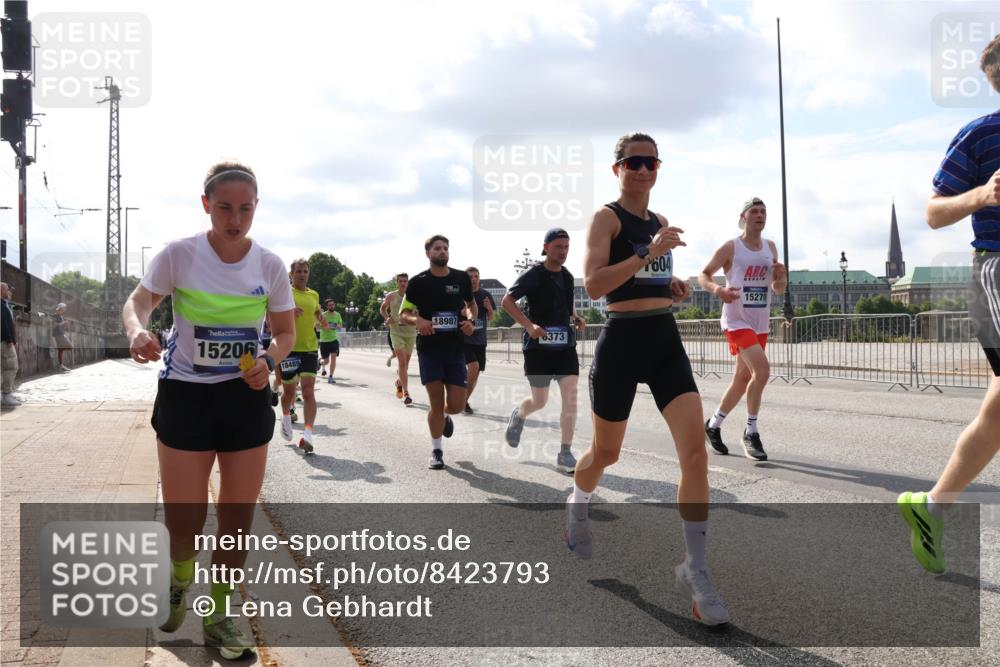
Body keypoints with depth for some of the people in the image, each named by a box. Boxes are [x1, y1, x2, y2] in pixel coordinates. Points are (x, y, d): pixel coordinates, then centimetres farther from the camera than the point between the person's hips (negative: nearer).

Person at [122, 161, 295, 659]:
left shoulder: (269, 265, -4)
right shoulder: (179, 254, -11)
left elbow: (285, 332, 5)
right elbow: (137, 303, -3)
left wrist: (268, 361, -16)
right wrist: (137, 330, -27)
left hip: (245, 397, 2)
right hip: (185, 395, -2)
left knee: (238, 518, 7)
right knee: (183, 523, -1)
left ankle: (218, 618, 27)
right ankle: (181, 578, 37)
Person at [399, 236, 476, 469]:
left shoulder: (462, 278, 4)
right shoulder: (418, 282, -2)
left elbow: (471, 304, 20)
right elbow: (403, 314, 3)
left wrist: (470, 320, -2)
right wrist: (417, 320, -19)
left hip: (456, 349, 2)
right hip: (429, 349, -2)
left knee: (456, 405, 0)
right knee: (436, 402, -2)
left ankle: (445, 416, 38)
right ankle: (436, 451, 14)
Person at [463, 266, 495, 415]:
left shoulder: (485, 295, 5)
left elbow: (491, 318, 13)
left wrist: (490, 308, -8)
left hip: (480, 339, 5)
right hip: (464, 338, -4)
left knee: (476, 372, 7)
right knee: (473, 366, -22)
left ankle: (464, 400, 24)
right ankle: (463, 399, -6)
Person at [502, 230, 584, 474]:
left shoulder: (567, 276, 11)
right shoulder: (533, 275, -7)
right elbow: (507, 301, -10)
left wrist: (577, 319, 4)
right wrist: (529, 326, -21)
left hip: (565, 346, 5)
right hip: (538, 346, -4)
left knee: (570, 398, -7)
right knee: (540, 401, 5)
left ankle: (565, 454, 0)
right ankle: (518, 415, 41)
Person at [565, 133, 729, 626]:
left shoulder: (661, 222, 15)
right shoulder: (607, 217, -6)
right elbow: (593, 284, -21)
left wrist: (674, 286, 10)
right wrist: (647, 253, -27)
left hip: (665, 339, 5)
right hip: (622, 340, -5)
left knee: (695, 450, -11)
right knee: (606, 452, 12)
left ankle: (695, 570, -4)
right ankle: (577, 507, 46)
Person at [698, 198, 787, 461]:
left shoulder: (771, 247, 11)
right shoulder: (731, 247, -6)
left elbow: (779, 289, 16)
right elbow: (703, 276, -1)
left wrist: (781, 276, -7)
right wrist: (717, 289, -22)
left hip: (760, 323, 7)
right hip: (737, 320, -7)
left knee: (742, 379, 12)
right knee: (762, 369, -23)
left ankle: (713, 425, 29)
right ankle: (751, 432, -9)